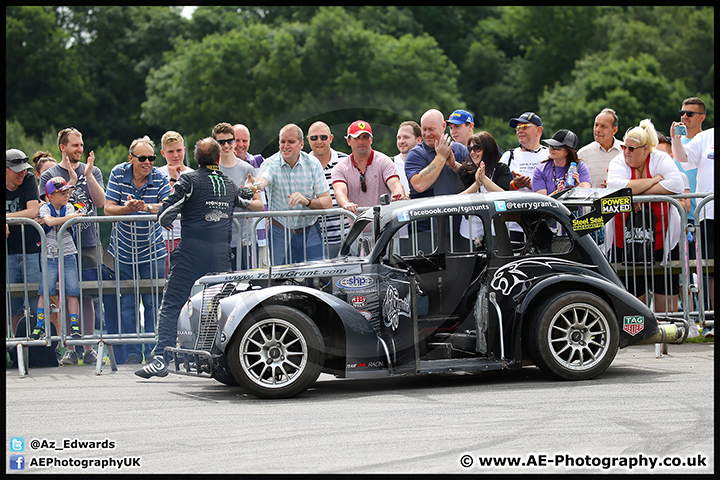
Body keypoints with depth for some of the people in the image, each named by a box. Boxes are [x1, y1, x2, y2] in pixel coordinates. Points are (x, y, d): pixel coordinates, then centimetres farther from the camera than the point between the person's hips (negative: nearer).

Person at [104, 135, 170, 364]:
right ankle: (132, 353, 7)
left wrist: (147, 207, -38)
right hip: (123, 250, 1)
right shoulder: (118, 174, -7)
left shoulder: (160, 178, -9)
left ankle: (153, 352, 5)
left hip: (152, 251, -1)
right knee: (126, 305, 1)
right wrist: (127, 209, -31)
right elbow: (108, 209, -10)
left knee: (153, 303, -1)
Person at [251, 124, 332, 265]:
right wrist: (255, 183, -56)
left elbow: (327, 202, -4)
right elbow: (261, 181, -31)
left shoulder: (313, 164, -2)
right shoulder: (271, 164, -7)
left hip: (310, 233, 1)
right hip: (280, 232, -1)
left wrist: (307, 201, -24)